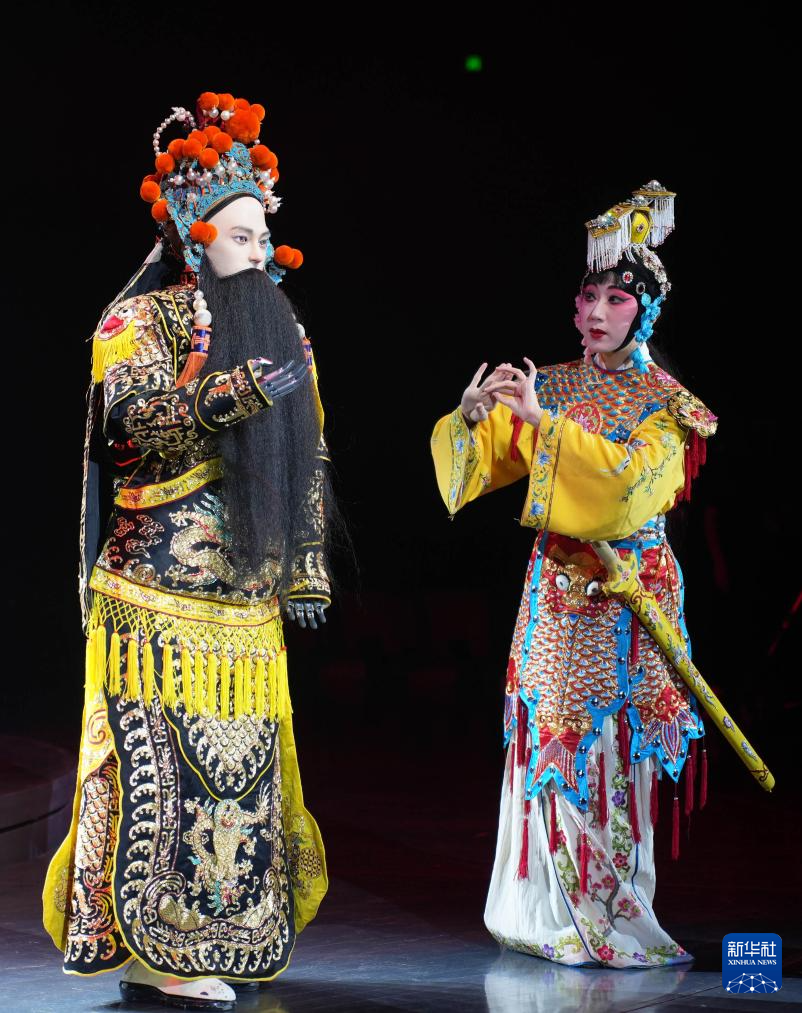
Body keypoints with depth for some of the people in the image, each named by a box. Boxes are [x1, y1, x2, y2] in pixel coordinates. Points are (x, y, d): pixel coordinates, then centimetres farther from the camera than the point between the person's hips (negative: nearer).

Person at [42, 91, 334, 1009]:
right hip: (160, 591, -6)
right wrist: (230, 393, -31)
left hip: (247, 597, 6)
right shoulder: (138, 321, 1)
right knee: (159, 760, -9)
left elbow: (308, 461, 20)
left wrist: (306, 571, 15)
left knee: (238, 765, 5)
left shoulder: (280, 330, 18)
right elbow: (138, 416, -17)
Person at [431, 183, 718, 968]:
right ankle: (552, 907, 12)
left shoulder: (665, 404, -2)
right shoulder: (550, 386, 9)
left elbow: (631, 477, -18)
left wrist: (546, 420, -22)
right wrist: (475, 414, -14)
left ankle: (612, 914, 5)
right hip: (555, 587, 4)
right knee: (546, 734, 2)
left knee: (612, 741, -4)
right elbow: (479, 460, 7)